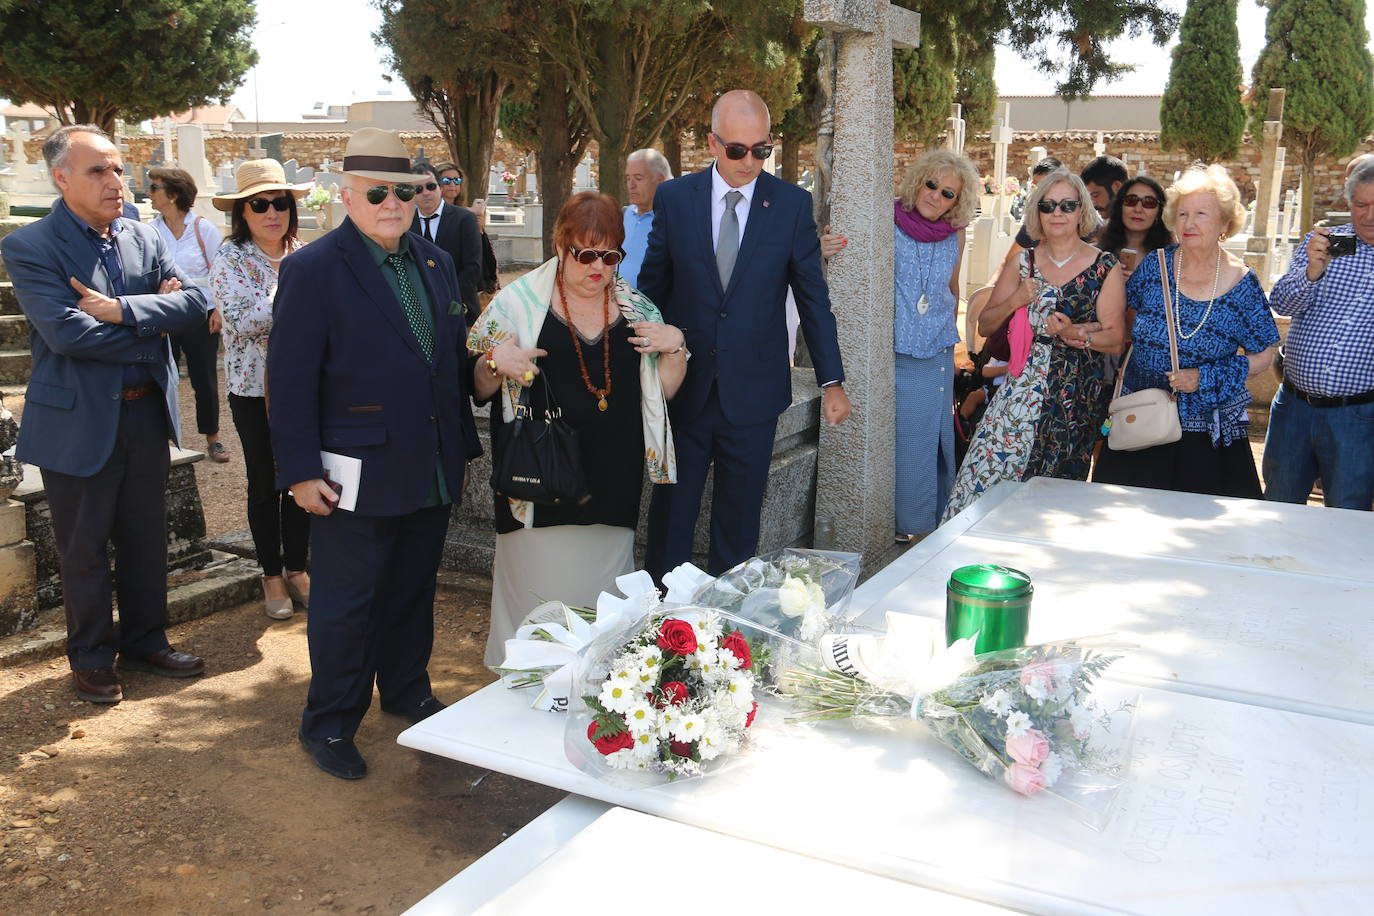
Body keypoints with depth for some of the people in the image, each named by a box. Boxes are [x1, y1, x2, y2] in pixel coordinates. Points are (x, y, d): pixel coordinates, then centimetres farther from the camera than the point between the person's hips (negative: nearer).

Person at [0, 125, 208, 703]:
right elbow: (68, 332, -23)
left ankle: (145, 643, 33)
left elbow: (193, 303, -6)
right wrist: (151, 322, -14)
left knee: (146, 540, 16)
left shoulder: (145, 238, 6)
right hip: (78, 423, -5)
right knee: (83, 551, 9)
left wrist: (122, 309, -19)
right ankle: (92, 659, 26)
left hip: (147, 416, 5)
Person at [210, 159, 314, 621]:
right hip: (254, 388, -3)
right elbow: (241, 321, -19)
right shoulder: (231, 258, -7)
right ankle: (272, 576, 21)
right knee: (264, 483, 8)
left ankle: (296, 568, 24)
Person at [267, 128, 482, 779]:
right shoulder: (312, 270, -9)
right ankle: (329, 725, 22)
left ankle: (407, 692, 38)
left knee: (413, 592, 19)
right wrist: (300, 471, -13)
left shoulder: (438, 263, 10)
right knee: (345, 605, 5)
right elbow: (290, 379, -11)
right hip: (359, 476, -6)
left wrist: (463, 445, 12)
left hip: (432, 474, 6)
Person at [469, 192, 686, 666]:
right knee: (537, 597, 2)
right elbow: (481, 387, 3)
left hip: (613, 481, 3)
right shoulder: (520, 301, 0)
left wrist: (675, 346, -4)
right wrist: (496, 361, -18)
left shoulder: (635, 307, 9)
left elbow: (664, 390, 13)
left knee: (603, 604, 11)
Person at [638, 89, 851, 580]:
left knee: (739, 517, 10)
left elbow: (813, 297, 2)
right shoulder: (674, 197, 0)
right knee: (671, 511, 9)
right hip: (683, 386, 1)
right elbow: (652, 285, 8)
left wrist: (832, 381, 1)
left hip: (752, 388, 0)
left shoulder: (792, 203, -1)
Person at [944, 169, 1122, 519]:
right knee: (986, 473, -7)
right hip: (1022, 387, 3)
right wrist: (1015, 301, -6)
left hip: (1075, 394, -2)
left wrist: (1075, 334, -19)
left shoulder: (1104, 267, 0)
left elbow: (1115, 339, -2)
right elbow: (984, 326, 11)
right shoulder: (1023, 263, 9)